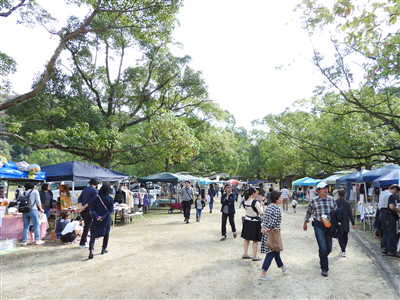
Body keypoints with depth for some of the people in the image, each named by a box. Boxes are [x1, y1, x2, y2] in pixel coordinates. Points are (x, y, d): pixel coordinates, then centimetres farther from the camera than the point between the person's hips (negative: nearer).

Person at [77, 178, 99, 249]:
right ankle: (82, 244, 6)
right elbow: (91, 201, -18)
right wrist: (83, 207, -14)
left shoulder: (85, 189, 13)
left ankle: (85, 241, 28)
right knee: (87, 227, 2)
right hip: (88, 211, -7)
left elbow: (79, 199, 8)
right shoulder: (95, 191, -9)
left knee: (86, 226, 21)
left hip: (82, 211, 7)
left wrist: (81, 206, -4)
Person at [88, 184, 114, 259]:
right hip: (106, 219, 0)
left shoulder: (95, 198, -1)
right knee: (106, 233, 18)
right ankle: (104, 249, 26)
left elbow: (92, 208, -8)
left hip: (96, 219, 0)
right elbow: (111, 209, -12)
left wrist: (97, 216, -15)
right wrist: (103, 216, -15)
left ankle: (91, 250, -13)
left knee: (93, 235, 4)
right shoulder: (110, 198, -4)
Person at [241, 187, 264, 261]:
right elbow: (261, 212, -14)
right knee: (255, 240, 6)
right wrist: (261, 205, 1)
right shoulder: (255, 201, -21)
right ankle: (254, 256, 14)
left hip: (247, 221, 6)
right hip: (255, 222, -6)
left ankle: (245, 254, 27)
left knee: (247, 239, 17)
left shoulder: (245, 201, -1)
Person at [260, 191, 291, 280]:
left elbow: (264, 218, 6)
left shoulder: (269, 207, 8)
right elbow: (273, 221, -24)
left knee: (276, 250, 24)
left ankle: (283, 268, 44)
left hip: (267, 232, 9)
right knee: (271, 253, 0)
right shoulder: (276, 208, -19)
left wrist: (263, 227, -3)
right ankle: (263, 274, 5)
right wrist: (266, 229, -14)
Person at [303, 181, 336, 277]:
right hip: (318, 226, -4)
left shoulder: (331, 199, 5)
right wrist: (305, 223, 16)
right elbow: (309, 212, 8)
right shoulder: (313, 200, -4)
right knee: (323, 247, -9)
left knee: (329, 248, 11)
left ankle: (322, 259, 42)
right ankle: (324, 268, 9)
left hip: (329, 225, 4)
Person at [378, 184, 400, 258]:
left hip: (381, 214, 9)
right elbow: (391, 207, -26)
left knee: (385, 233, 16)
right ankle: (391, 251, 5)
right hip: (389, 215, -9)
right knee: (392, 234, 0)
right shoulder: (391, 195, -15)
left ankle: (383, 249, 17)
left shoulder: (382, 193, 14)